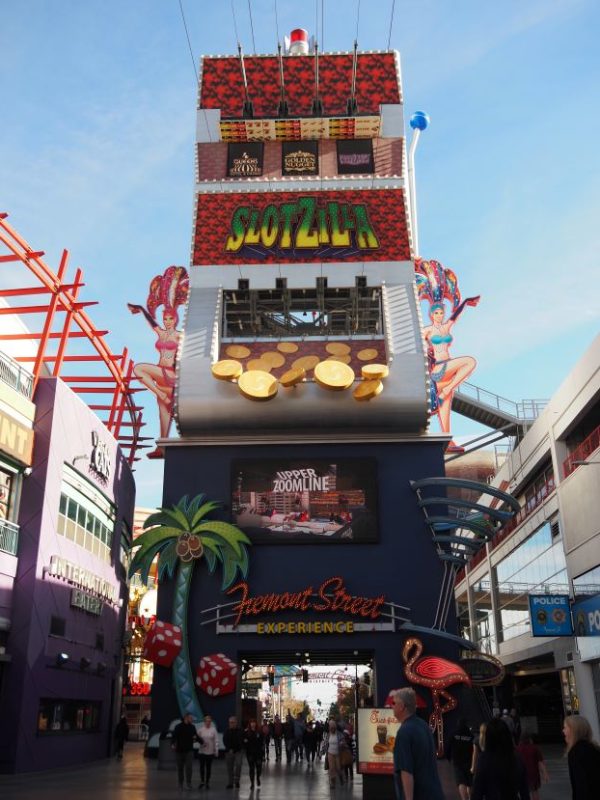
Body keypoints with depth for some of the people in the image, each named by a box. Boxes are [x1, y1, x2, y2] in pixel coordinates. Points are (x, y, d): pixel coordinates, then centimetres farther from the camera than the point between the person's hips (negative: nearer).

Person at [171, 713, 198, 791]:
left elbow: (196, 736, 18)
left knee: (189, 767, -12)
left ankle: (188, 783, -6)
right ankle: (180, 783, 21)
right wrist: (173, 744, -33)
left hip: (189, 750, 2)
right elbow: (174, 736, -15)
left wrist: (196, 737, -6)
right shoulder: (178, 727, -6)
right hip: (179, 750, -2)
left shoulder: (192, 727, 7)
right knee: (180, 768, 7)